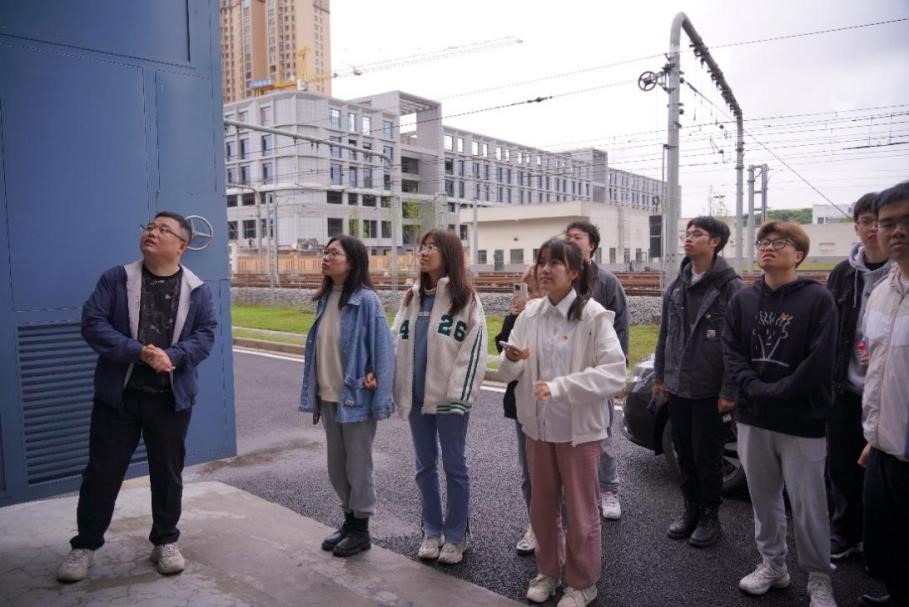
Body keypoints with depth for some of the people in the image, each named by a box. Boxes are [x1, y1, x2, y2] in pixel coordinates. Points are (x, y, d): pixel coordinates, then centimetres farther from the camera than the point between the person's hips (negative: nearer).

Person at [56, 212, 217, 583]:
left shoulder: (197, 290, 1)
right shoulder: (116, 279, -1)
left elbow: (205, 335, -4)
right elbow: (92, 324, -9)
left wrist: (170, 356, -22)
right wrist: (139, 352, -22)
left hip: (171, 398, 1)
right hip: (118, 395, 0)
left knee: (168, 473, 11)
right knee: (103, 471, 8)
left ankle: (165, 542, 27)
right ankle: (85, 545, 26)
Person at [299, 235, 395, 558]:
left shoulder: (366, 300, -15)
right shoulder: (324, 299, 6)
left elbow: (383, 348, -15)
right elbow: (318, 348, 11)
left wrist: (378, 398, -16)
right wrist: (315, 397, 12)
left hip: (355, 398, -7)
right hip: (329, 398, 7)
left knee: (358, 466, 8)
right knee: (336, 467, 17)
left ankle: (361, 530, 25)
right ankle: (349, 521, 35)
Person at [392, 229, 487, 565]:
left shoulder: (465, 297, -6)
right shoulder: (412, 297, 12)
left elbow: (473, 349, -12)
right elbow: (397, 342, 10)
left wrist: (458, 393, -17)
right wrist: (399, 388, 0)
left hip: (449, 397, -5)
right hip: (417, 396, 6)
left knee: (454, 466, 7)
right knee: (425, 466, 14)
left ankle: (455, 536, 21)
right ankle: (432, 531, 29)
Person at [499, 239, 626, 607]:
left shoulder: (594, 316, -14)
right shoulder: (530, 313, 1)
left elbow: (614, 373, -20)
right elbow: (509, 373, 6)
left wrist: (560, 387, -28)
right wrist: (511, 359, -18)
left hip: (579, 428, -5)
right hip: (538, 425, 5)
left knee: (580, 510, 11)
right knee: (542, 507, 18)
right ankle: (549, 570, 41)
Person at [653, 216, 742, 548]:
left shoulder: (730, 286, -11)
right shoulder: (677, 286, 8)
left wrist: (729, 390, -15)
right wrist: (660, 376, 12)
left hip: (709, 389, -5)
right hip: (677, 387, 6)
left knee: (707, 456, 6)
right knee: (684, 453, 14)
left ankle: (710, 517, 23)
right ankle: (691, 509, 30)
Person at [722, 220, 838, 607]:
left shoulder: (818, 300, -7)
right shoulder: (742, 300, 6)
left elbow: (819, 363, -12)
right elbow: (731, 352, 2)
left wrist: (773, 393, -14)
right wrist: (755, 390, -13)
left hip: (802, 421, -4)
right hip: (752, 418, 4)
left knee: (808, 506, 4)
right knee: (764, 498, 16)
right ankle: (772, 564, 33)